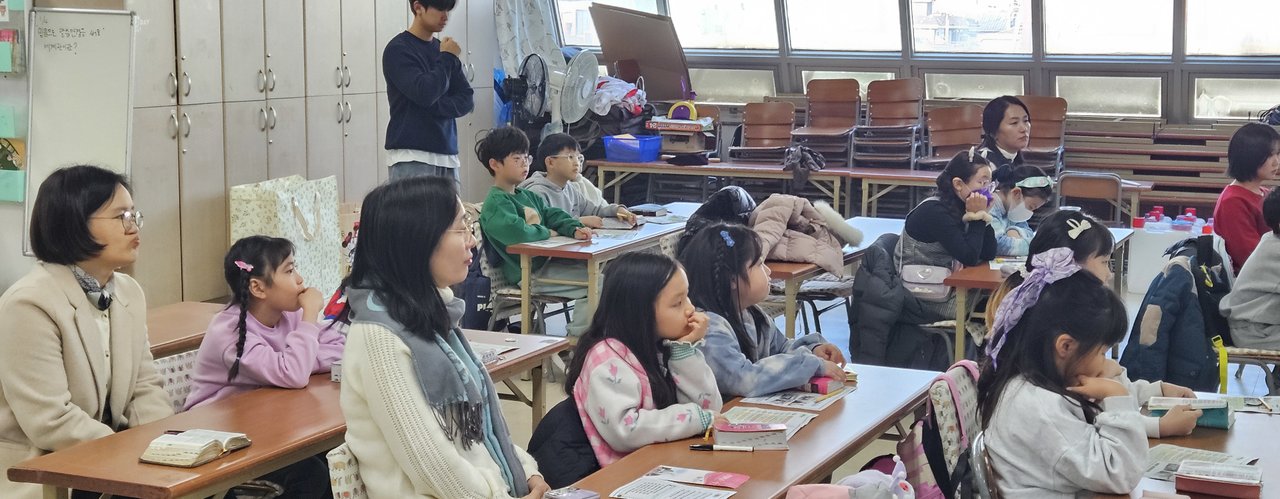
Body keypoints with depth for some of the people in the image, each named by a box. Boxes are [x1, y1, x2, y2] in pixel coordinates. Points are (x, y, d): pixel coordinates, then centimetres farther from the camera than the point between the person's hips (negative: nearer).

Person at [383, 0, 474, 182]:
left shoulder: (443, 50, 15)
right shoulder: (398, 49, -4)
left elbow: (466, 101, 9)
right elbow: (424, 93, -17)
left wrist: (434, 106, -9)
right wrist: (447, 58, -4)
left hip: (447, 155, 6)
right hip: (411, 155, -6)